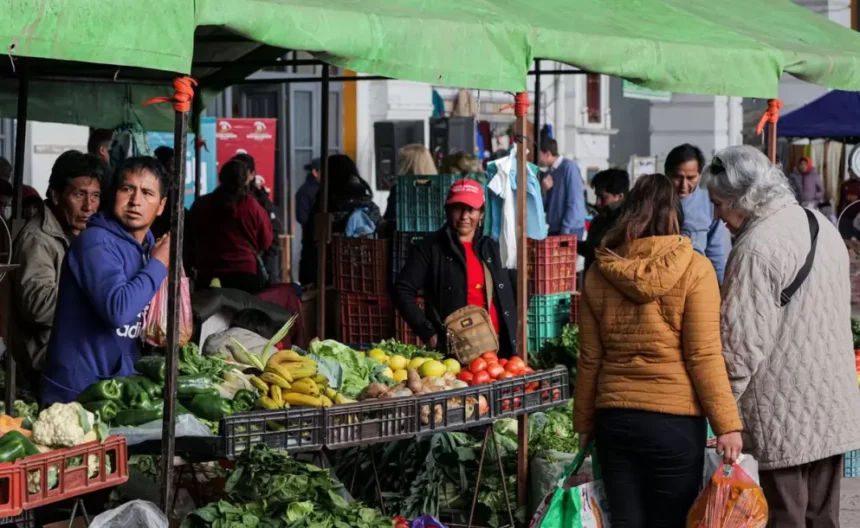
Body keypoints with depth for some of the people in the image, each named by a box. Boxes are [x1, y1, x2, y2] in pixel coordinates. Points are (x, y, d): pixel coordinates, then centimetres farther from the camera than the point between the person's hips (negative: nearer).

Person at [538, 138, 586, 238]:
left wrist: (565, 230, -16)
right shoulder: (549, 173, 14)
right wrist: (544, 191, -5)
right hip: (554, 229, 7)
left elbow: (575, 203, -14)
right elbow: (544, 206, 15)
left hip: (570, 230, -7)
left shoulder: (569, 167, -9)